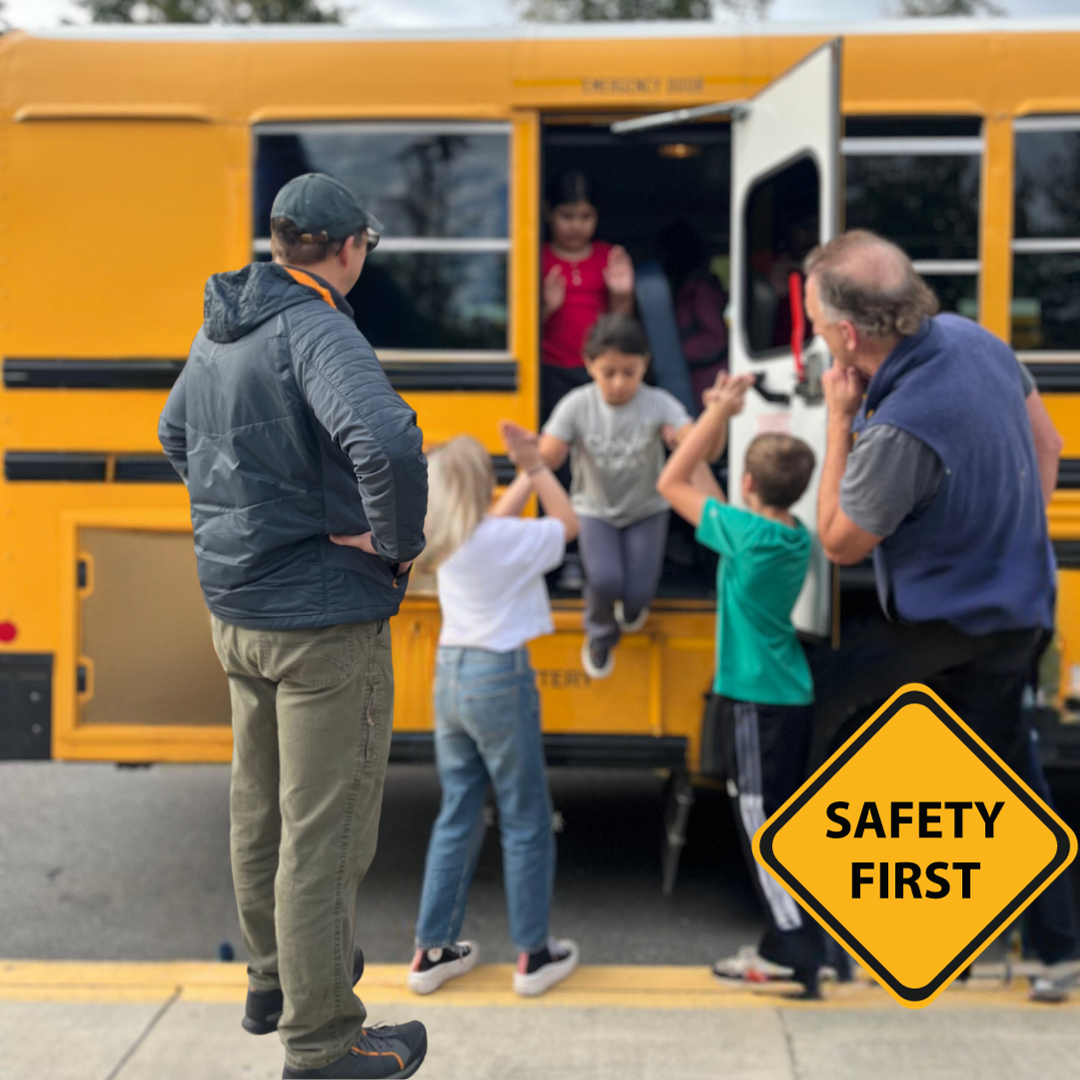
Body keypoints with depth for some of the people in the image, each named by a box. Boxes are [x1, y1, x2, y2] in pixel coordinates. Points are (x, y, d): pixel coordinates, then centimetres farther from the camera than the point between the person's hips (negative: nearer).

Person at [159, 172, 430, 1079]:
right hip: (323, 619, -9)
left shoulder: (217, 332, 8)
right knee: (325, 827, 0)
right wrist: (399, 540, -22)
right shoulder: (315, 329, -20)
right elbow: (388, 442, -38)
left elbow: (176, 435, 26)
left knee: (260, 805, 22)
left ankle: (275, 978, 39)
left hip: (236, 611, 9)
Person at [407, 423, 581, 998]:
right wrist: (537, 465, 2)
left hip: (450, 676, 7)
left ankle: (433, 951, 18)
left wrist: (528, 471, 18)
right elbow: (567, 525, -1)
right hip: (500, 681, -7)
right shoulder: (503, 540, -16)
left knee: (457, 817, 15)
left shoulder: (443, 540, 4)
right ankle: (533, 955, 12)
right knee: (526, 822, 5)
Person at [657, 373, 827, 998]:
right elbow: (713, 502, 18)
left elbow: (672, 484, -9)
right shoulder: (795, 536, 6)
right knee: (780, 819, 15)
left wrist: (718, 414, -5)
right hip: (792, 695, 9)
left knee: (762, 823, -3)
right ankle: (791, 943, 21)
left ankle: (797, 952, -2)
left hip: (756, 699, -9)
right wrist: (721, 419, 14)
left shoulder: (747, 533, -18)